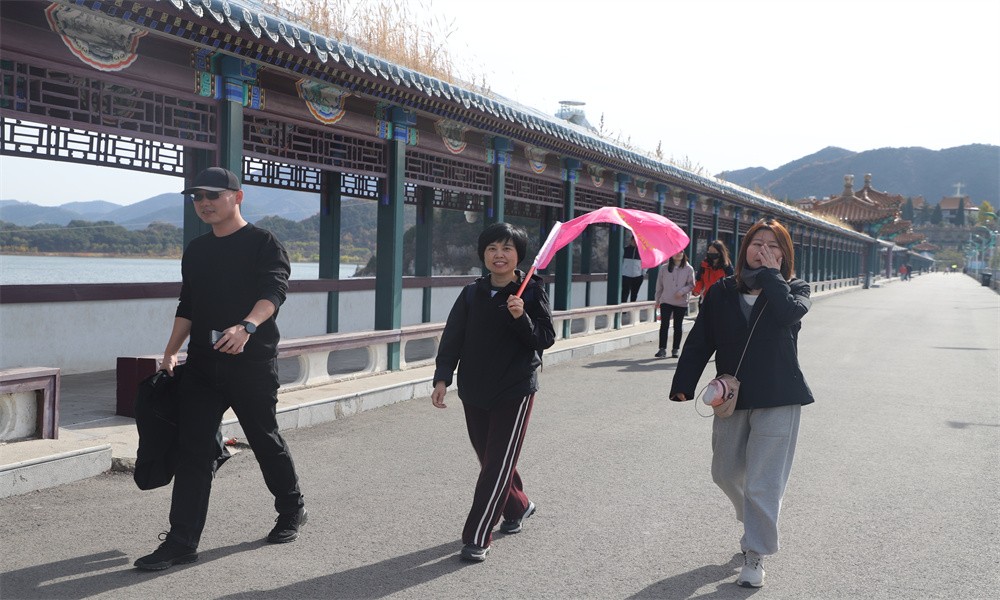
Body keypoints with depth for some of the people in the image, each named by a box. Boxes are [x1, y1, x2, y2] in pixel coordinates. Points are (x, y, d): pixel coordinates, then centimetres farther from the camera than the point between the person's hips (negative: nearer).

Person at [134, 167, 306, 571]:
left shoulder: (263, 243, -5)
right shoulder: (195, 251, 16)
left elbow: (274, 290, -21)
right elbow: (187, 306, 21)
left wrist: (246, 326, -39)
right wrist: (171, 353, 11)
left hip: (253, 362, -5)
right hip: (202, 363, 6)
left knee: (265, 440, 7)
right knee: (192, 449, 0)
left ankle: (291, 511, 30)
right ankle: (181, 542, 3)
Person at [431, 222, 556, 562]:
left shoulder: (531, 292, -7)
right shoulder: (472, 294, 2)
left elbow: (546, 339, -9)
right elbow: (453, 337, 0)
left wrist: (521, 317, -26)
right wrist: (442, 377, -11)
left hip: (515, 392, -4)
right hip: (474, 391, 4)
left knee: (499, 464, -4)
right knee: (489, 458, 16)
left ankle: (477, 538, 1)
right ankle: (518, 507, 42)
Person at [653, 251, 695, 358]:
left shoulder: (688, 269, 1)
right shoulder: (664, 268, 5)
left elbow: (691, 284, -1)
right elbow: (659, 285, 10)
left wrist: (682, 291, -17)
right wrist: (658, 300, 10)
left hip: (681, 302, 0)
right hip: (666, 301, 0)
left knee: (678, 326, 7)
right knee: (664, 324, -7)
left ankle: (675, 349, 14)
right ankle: (662, 349, -7)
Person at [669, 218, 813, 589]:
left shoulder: (794, 288, -1)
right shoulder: (722, 292, 3)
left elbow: (788, 312, -26)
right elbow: (699, 341, 3)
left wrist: (771, 274, -17)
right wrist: (683, 385, -4)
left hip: (777, 399, -3)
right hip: (731, 397, 4)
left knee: (763, 482, -5)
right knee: (726, 473, 17)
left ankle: (755, 556, 8)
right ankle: (754, 522, 46)